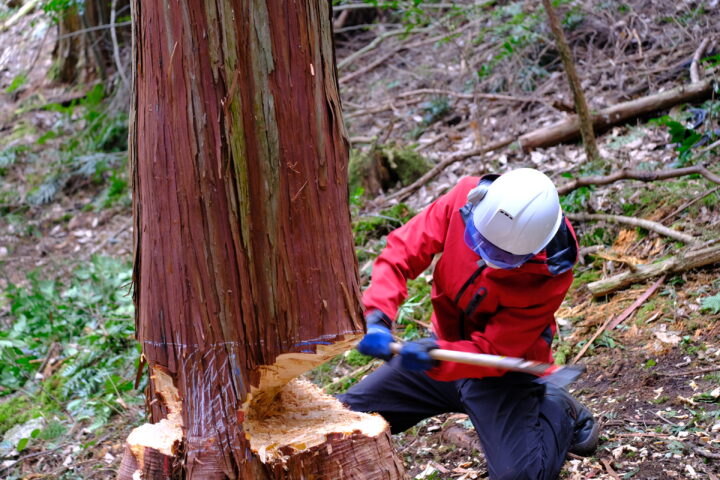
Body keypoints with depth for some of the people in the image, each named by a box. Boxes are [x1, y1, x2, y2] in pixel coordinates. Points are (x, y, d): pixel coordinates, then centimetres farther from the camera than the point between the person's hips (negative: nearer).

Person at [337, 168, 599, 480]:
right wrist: (377, 318, -31)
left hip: (501, 369, -3)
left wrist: (435, 357, -44)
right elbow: (402, 250, -17)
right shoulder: (466, 198, -21)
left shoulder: (550, 274, -29)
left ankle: (559, 411, 9)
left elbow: (493, 352, -27)